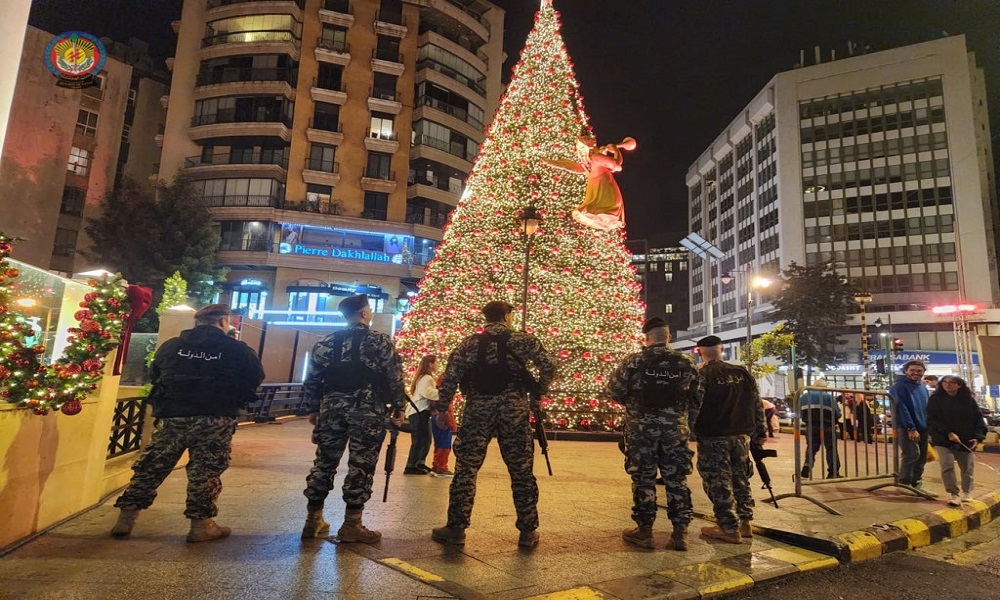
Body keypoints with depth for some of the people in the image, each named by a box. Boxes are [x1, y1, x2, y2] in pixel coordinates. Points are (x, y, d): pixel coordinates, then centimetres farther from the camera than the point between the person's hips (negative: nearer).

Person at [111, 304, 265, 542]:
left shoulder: (170, 346, 9)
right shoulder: (237, 349, -2)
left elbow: (154, 376, 17)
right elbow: (255, 377, 2)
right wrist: (233, 400, 17)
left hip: (172, 416, 3)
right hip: (214, 419, -3)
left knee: (151, 466, 14)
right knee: (205, 471, 4)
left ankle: (126, 518, 20)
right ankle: (201, 524, 9)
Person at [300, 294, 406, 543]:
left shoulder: (326, 343, 8)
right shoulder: (380, 341, -4)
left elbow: (311, 380, 9)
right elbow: (395, 379, -6)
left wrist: (314, 409, 18)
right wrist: (398, 409, 2)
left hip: (332, 409, 5)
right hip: (367, 412, -4)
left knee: (324, 462, 13)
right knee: (361, 466, 3)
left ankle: (314, 520, 22)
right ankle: (351, 524, 9)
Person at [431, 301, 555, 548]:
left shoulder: (469, 343, 6)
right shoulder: (523, 340, 4)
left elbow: (450, 377, 0)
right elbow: (548, 367, -4)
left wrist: (441, 408, 5)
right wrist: (538, 394, 9)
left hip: (478, 410, 1)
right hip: (514, 409, 0)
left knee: (466, 469, 8)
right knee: (522, 472, 8)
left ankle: (456, 528, 12)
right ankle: (528, 531, 16)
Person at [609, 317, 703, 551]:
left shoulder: (633, 362, -9)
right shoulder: (686, 364, 0)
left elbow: (615, 391, -5)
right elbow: (697, 399, 5)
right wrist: (686, 424, 16)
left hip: (641, 429, -2)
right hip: (676, 430, 3)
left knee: (643, 479, 7)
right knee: (677, 480, 11)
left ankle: (644, 530, 13)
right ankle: (680, 531, 16)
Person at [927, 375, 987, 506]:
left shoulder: (968, 399, 6)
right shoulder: (935, 399, -2)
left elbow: (978, 418, 7)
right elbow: (932, 420, -7)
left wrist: (978, 436, -6)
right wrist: (948, 433, -18)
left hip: (966, 440, 3)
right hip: (943, 439, -3)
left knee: (967, 467, 10)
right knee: (947, 465, -13)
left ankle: (967, 493, 28)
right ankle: (953, 494, -6)